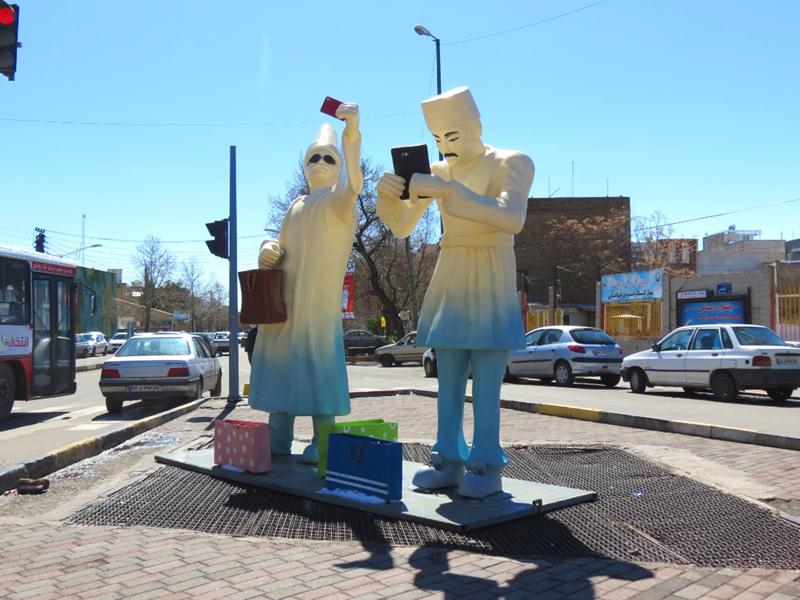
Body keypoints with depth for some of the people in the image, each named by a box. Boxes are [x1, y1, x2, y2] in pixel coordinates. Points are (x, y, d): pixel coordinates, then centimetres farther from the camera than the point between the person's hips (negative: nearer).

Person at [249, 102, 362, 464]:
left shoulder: (338, 199, -1)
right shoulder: (296, 206, 20)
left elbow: (354, 183, -24)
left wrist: (352, 134, -41)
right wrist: (268, 250, 2)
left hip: (319, 296, -7)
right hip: (283, 295, 7)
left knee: (318, 357, -10)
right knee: (280, 357, 7)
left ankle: (322, 443, -4)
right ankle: (278, 440, 15)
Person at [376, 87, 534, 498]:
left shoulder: (512, 163, -7)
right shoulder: (437, 172, 8)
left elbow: (512, 219, -26)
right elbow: (402, 228, 10)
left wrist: (448, 190, -31)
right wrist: (389, 194, -12)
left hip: (491, 279, -5)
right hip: (450, 279, 5)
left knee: (486, 379, -8)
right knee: (448, 377, 5)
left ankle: (487, 466, 1)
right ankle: (450, 460, 13)